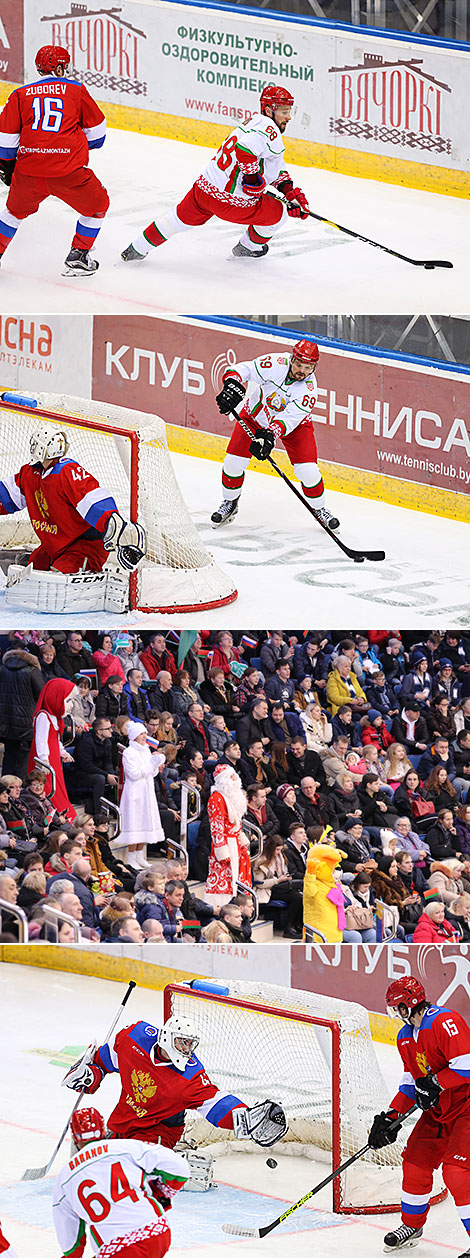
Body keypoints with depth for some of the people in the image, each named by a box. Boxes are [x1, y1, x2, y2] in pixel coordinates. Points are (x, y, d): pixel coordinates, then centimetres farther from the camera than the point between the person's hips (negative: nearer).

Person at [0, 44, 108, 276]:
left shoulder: (20, 94, 11)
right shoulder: (76, 89, 7)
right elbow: (96, 129, 13)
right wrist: (87, 144, 35)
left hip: (28, 170, 3)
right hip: (68, 170, -3)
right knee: (97, 205, 20)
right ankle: (77, 257, 19)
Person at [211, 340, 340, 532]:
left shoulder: (309, 390, -29)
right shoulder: (275, 364, -29)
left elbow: (288, 420, -35)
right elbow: (242, 370, -28)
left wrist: (269, 435, -51)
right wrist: (232, 385, -49)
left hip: (294, 424, -1)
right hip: (256, 414, 1)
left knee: (307, 470, -14)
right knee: (233, 461, -8)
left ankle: (319, 509, 12)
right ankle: (230, 503, 19)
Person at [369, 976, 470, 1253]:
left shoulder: (445, 1022, -21)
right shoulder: (406, 1037, 10)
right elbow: (411, 1083, 15)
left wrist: (434, 1083, -22)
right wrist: (390, 1116, 5)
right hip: (438, 1110, 9)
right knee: (416, 1163, 10)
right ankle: (412, 1226, 31)